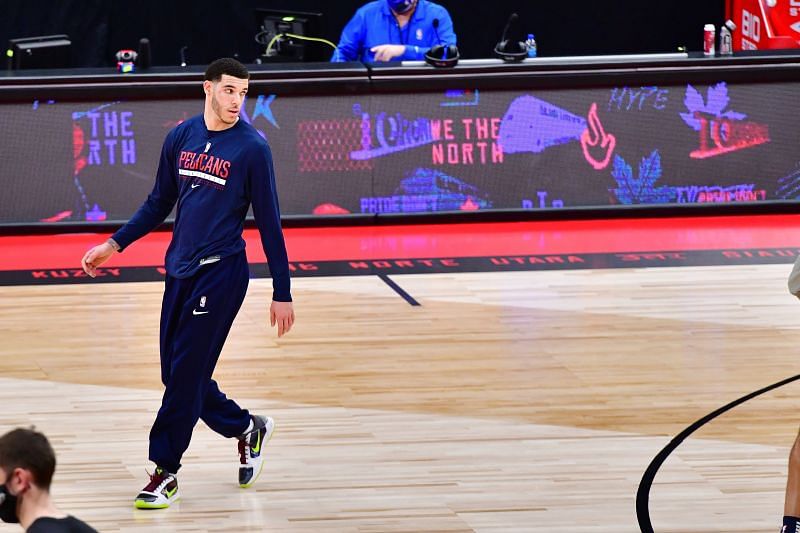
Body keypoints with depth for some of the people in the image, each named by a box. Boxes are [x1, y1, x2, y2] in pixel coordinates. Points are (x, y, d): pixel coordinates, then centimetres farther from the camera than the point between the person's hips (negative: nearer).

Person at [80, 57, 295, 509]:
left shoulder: (252, 148, -9)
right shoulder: (181, 138, 5)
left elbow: (269, 223, -7)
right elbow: (159, 204, 18)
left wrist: (282, 293, -7)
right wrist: (114, 245, 13)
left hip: (221, 272, -6)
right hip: (180, 269, 6)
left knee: (186, 373, -5)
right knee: (176, 371, 9)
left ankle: (166, 472, 4)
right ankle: (247, 428, 30)